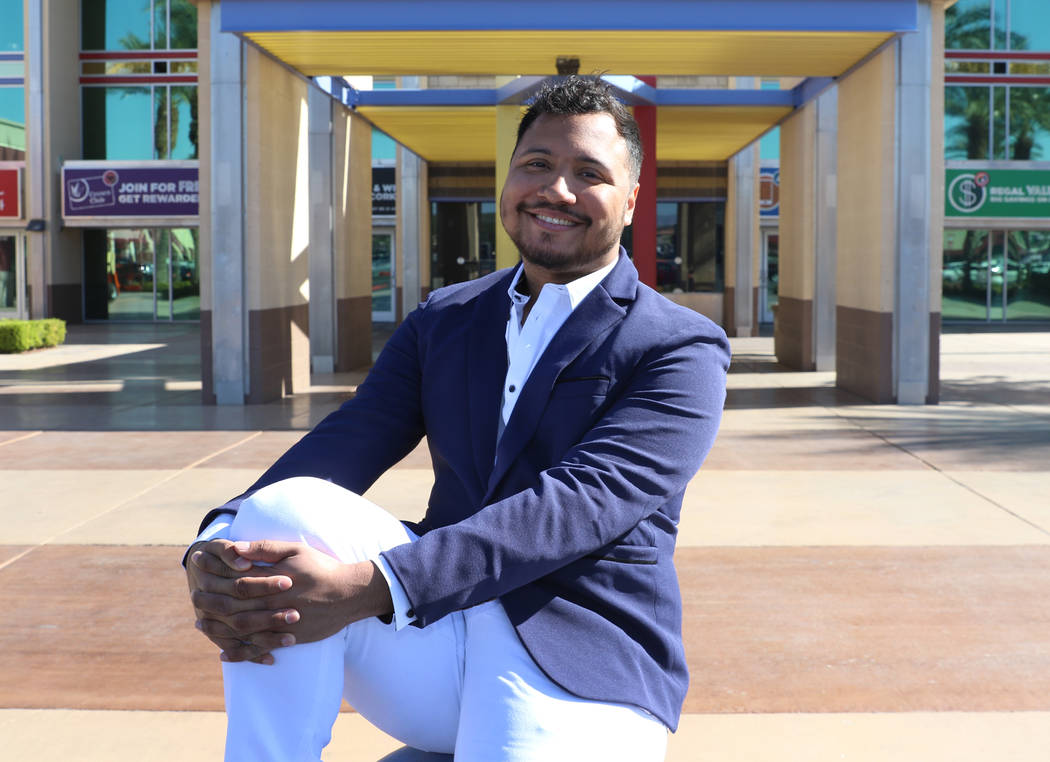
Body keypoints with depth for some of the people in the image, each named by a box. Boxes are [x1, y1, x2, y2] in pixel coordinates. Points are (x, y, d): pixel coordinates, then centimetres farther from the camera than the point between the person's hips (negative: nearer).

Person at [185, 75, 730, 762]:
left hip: (578, 671, -4)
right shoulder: (443, 320, 14)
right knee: (284, 507, -22)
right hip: (434, 640, 5)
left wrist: (368, 587, -31)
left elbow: (582, 503, -19)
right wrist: (214, 551, -23)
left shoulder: (682, 351, -3)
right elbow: (349, 441, -1)